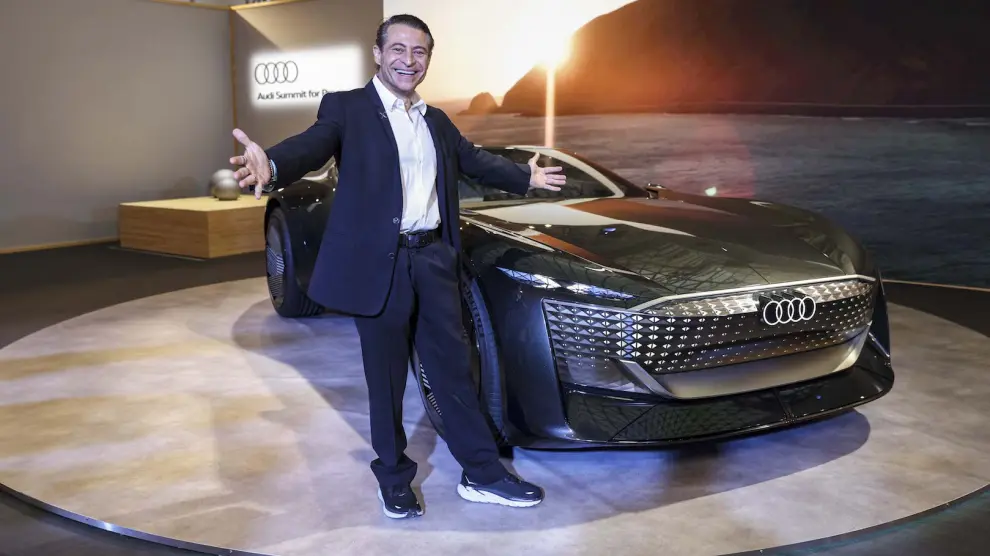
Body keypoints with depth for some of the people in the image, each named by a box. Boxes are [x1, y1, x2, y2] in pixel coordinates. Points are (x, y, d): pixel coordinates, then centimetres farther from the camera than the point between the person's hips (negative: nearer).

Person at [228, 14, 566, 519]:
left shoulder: (436, 120, 15)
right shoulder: (346, 107, -4)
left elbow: (475, 161, 29)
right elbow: (313, 145, -23)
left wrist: (527, 178, 32)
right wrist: (271, 165, -44)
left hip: (434, 260, 5)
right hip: (379, 263, -5)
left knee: (454, 369, 10)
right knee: (386, 378, 7)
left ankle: (482, 474, 21)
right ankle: (394, 480, 24)